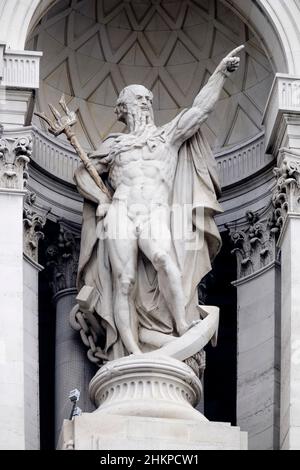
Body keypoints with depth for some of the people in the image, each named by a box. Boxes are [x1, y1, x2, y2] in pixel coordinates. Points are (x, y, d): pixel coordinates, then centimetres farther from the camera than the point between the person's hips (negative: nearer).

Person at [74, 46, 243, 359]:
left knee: (164, 259, -31)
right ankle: (132, 352, -20)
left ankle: (183, 332, -34)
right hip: (120, 213, 1)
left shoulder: (168, 136, 22)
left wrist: (220, 73, 6)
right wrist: (102, 199, 11)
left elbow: (199, 109, 13)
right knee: (124, 282, -13)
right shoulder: (114, 144, 24)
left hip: (156, 214, -1)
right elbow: (83, 172, 28)